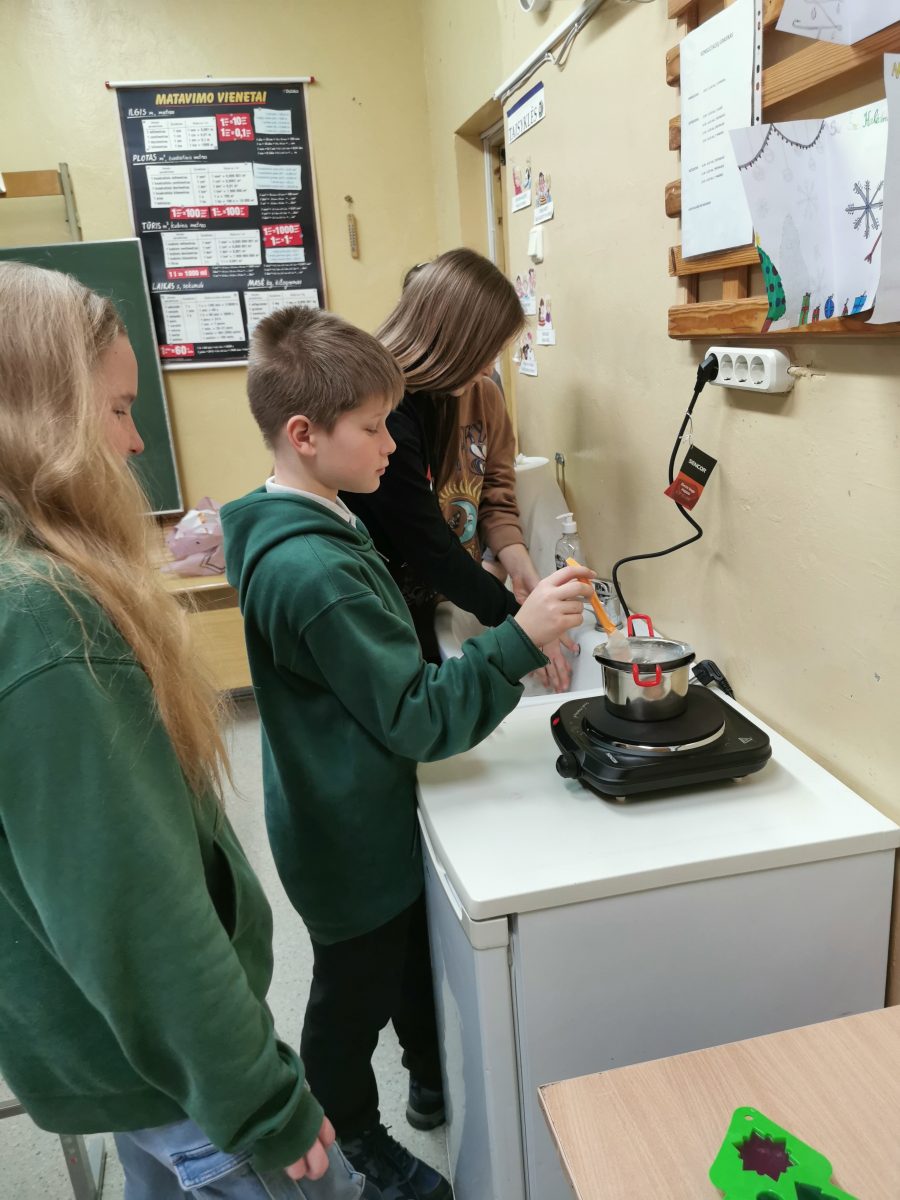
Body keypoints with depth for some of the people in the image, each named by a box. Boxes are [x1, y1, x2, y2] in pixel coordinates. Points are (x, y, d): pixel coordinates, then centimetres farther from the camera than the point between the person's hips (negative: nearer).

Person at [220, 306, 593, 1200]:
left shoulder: (281, 530, 0)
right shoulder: (316, 571, -33)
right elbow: (419, 719, -28)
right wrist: (520, 638, -29)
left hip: (359, 816, 9)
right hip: (350, 840, -9)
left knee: (413, 954, 28)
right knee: (354, 994, 16)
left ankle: (433, 1088, 54)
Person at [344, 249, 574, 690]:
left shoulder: (482, 394, -2)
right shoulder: (382, 411, -26)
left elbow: (496, 493, 3)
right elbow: (428, 548, -25)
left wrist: (517, 563, -16)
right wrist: (519, 622, -20)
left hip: (430, 609, 7)